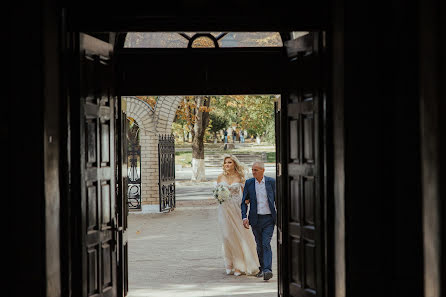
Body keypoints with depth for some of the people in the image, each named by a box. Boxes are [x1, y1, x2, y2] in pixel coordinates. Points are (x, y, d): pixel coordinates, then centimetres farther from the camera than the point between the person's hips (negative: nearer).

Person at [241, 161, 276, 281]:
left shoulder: (271, 182, -1)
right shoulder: (249, 183, 3)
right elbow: (244, 202, 5)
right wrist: (244, 217, -8)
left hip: (269, 218, -2)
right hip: (255, 219, 2)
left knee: (266, 244, -14)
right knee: (259, 245, 10)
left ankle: (267, 270, -21)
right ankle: (262, 268, 26)